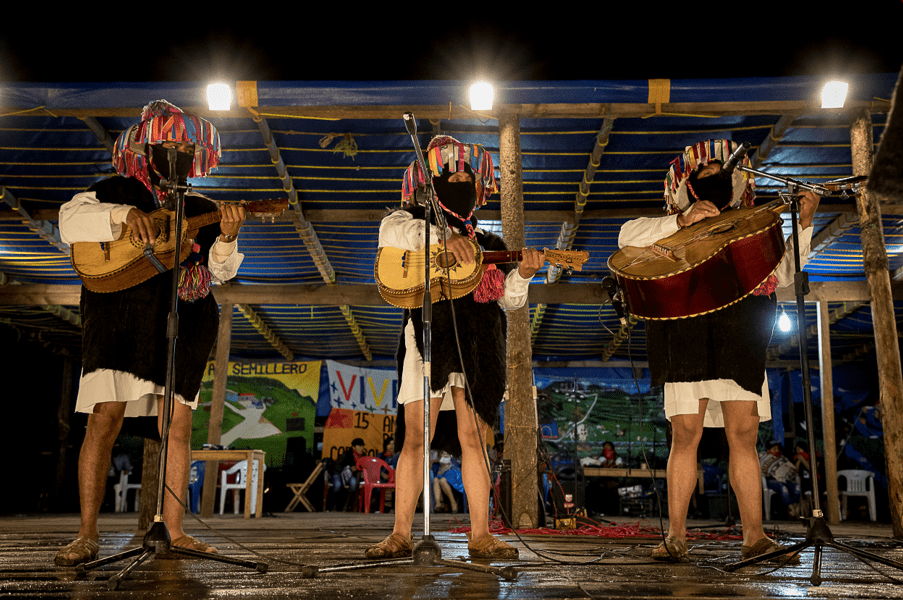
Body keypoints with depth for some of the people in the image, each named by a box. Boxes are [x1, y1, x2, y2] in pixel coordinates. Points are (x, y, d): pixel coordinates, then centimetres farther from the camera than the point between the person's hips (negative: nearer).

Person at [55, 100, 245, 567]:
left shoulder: (202, 211, 15)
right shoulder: (117, 191, 8)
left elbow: (220, 270, 6)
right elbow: (70, 222, -6)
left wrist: (227, 238, -15)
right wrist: (125, 215, -19)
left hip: (180, 324, 3)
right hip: (120, 315, -3)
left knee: (178, 426, 1)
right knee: (105, 419, -8)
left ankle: (173, 531, 8)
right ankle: (87, 536, 1)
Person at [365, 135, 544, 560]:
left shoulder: (488, 245, 18)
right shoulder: (414, 223, 9)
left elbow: (508, 301, 10)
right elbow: (392, 231, -16)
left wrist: (522, 274, -11)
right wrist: (443, 238, -27)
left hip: (476, 345, 3)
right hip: (428, 336, -3)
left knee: (472, 437, 2)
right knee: (416, 437, -4)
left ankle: (480, 536, 6)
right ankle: (400, 535, 4)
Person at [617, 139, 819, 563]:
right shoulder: (673, 227, 14)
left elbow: (784, 274, 15)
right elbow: (628, 236, -4)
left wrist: (803, 225, 6)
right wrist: (684, 220, -13)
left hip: (739, 338, 3)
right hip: (687, 335, -2)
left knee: (744, 435, -2)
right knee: (685, 434, -7)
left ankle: (754, 537, 3)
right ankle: (676, 536, -1)